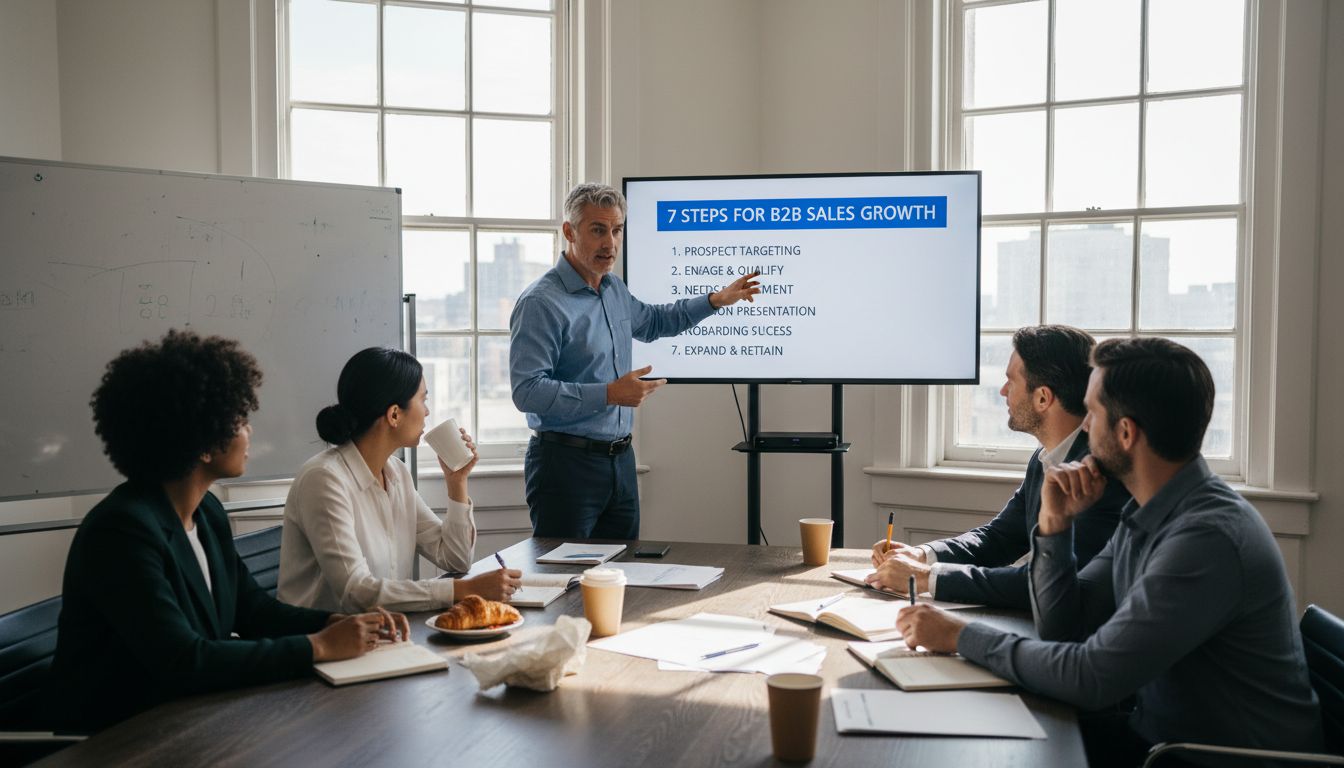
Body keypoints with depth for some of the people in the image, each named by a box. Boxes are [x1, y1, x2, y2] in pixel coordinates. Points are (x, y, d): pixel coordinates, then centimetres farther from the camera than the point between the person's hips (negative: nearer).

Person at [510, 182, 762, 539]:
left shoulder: (614, 289, 11)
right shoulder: (541, 303, -16)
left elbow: (651, 321, 33)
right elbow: (527, 391, -23)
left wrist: (715, 301, 25)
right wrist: (609, 395, -26)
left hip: (620, 458, 8)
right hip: (567, 462, -8)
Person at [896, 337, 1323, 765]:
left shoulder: (1208, 537, -26)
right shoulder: (1146, 516, 3)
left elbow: (1092, 678, -26)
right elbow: (1062, 626, 6)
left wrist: (962, 636, -17)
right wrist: (1055, 522, -8)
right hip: (1154, 733, 7)